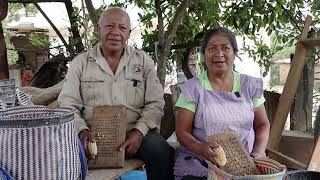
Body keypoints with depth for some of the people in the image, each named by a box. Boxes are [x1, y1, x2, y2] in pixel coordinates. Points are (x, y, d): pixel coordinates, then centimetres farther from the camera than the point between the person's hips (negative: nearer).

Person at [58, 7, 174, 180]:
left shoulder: (143, 60, 8)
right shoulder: (80, 62, 8)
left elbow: (155, 103, 3)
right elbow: (68, 104, 3)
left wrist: (139, 131, -13)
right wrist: (83, 131, -15)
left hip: (135, 133, 1)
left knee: (163, 153, -28)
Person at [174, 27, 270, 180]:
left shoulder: (250, 85, 9)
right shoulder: (192, 88, 0)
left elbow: (262, 124, 14)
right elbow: (182, 131, -3)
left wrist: (258, 152, -5)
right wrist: (201, 149, -23)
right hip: (199, 166, -2)